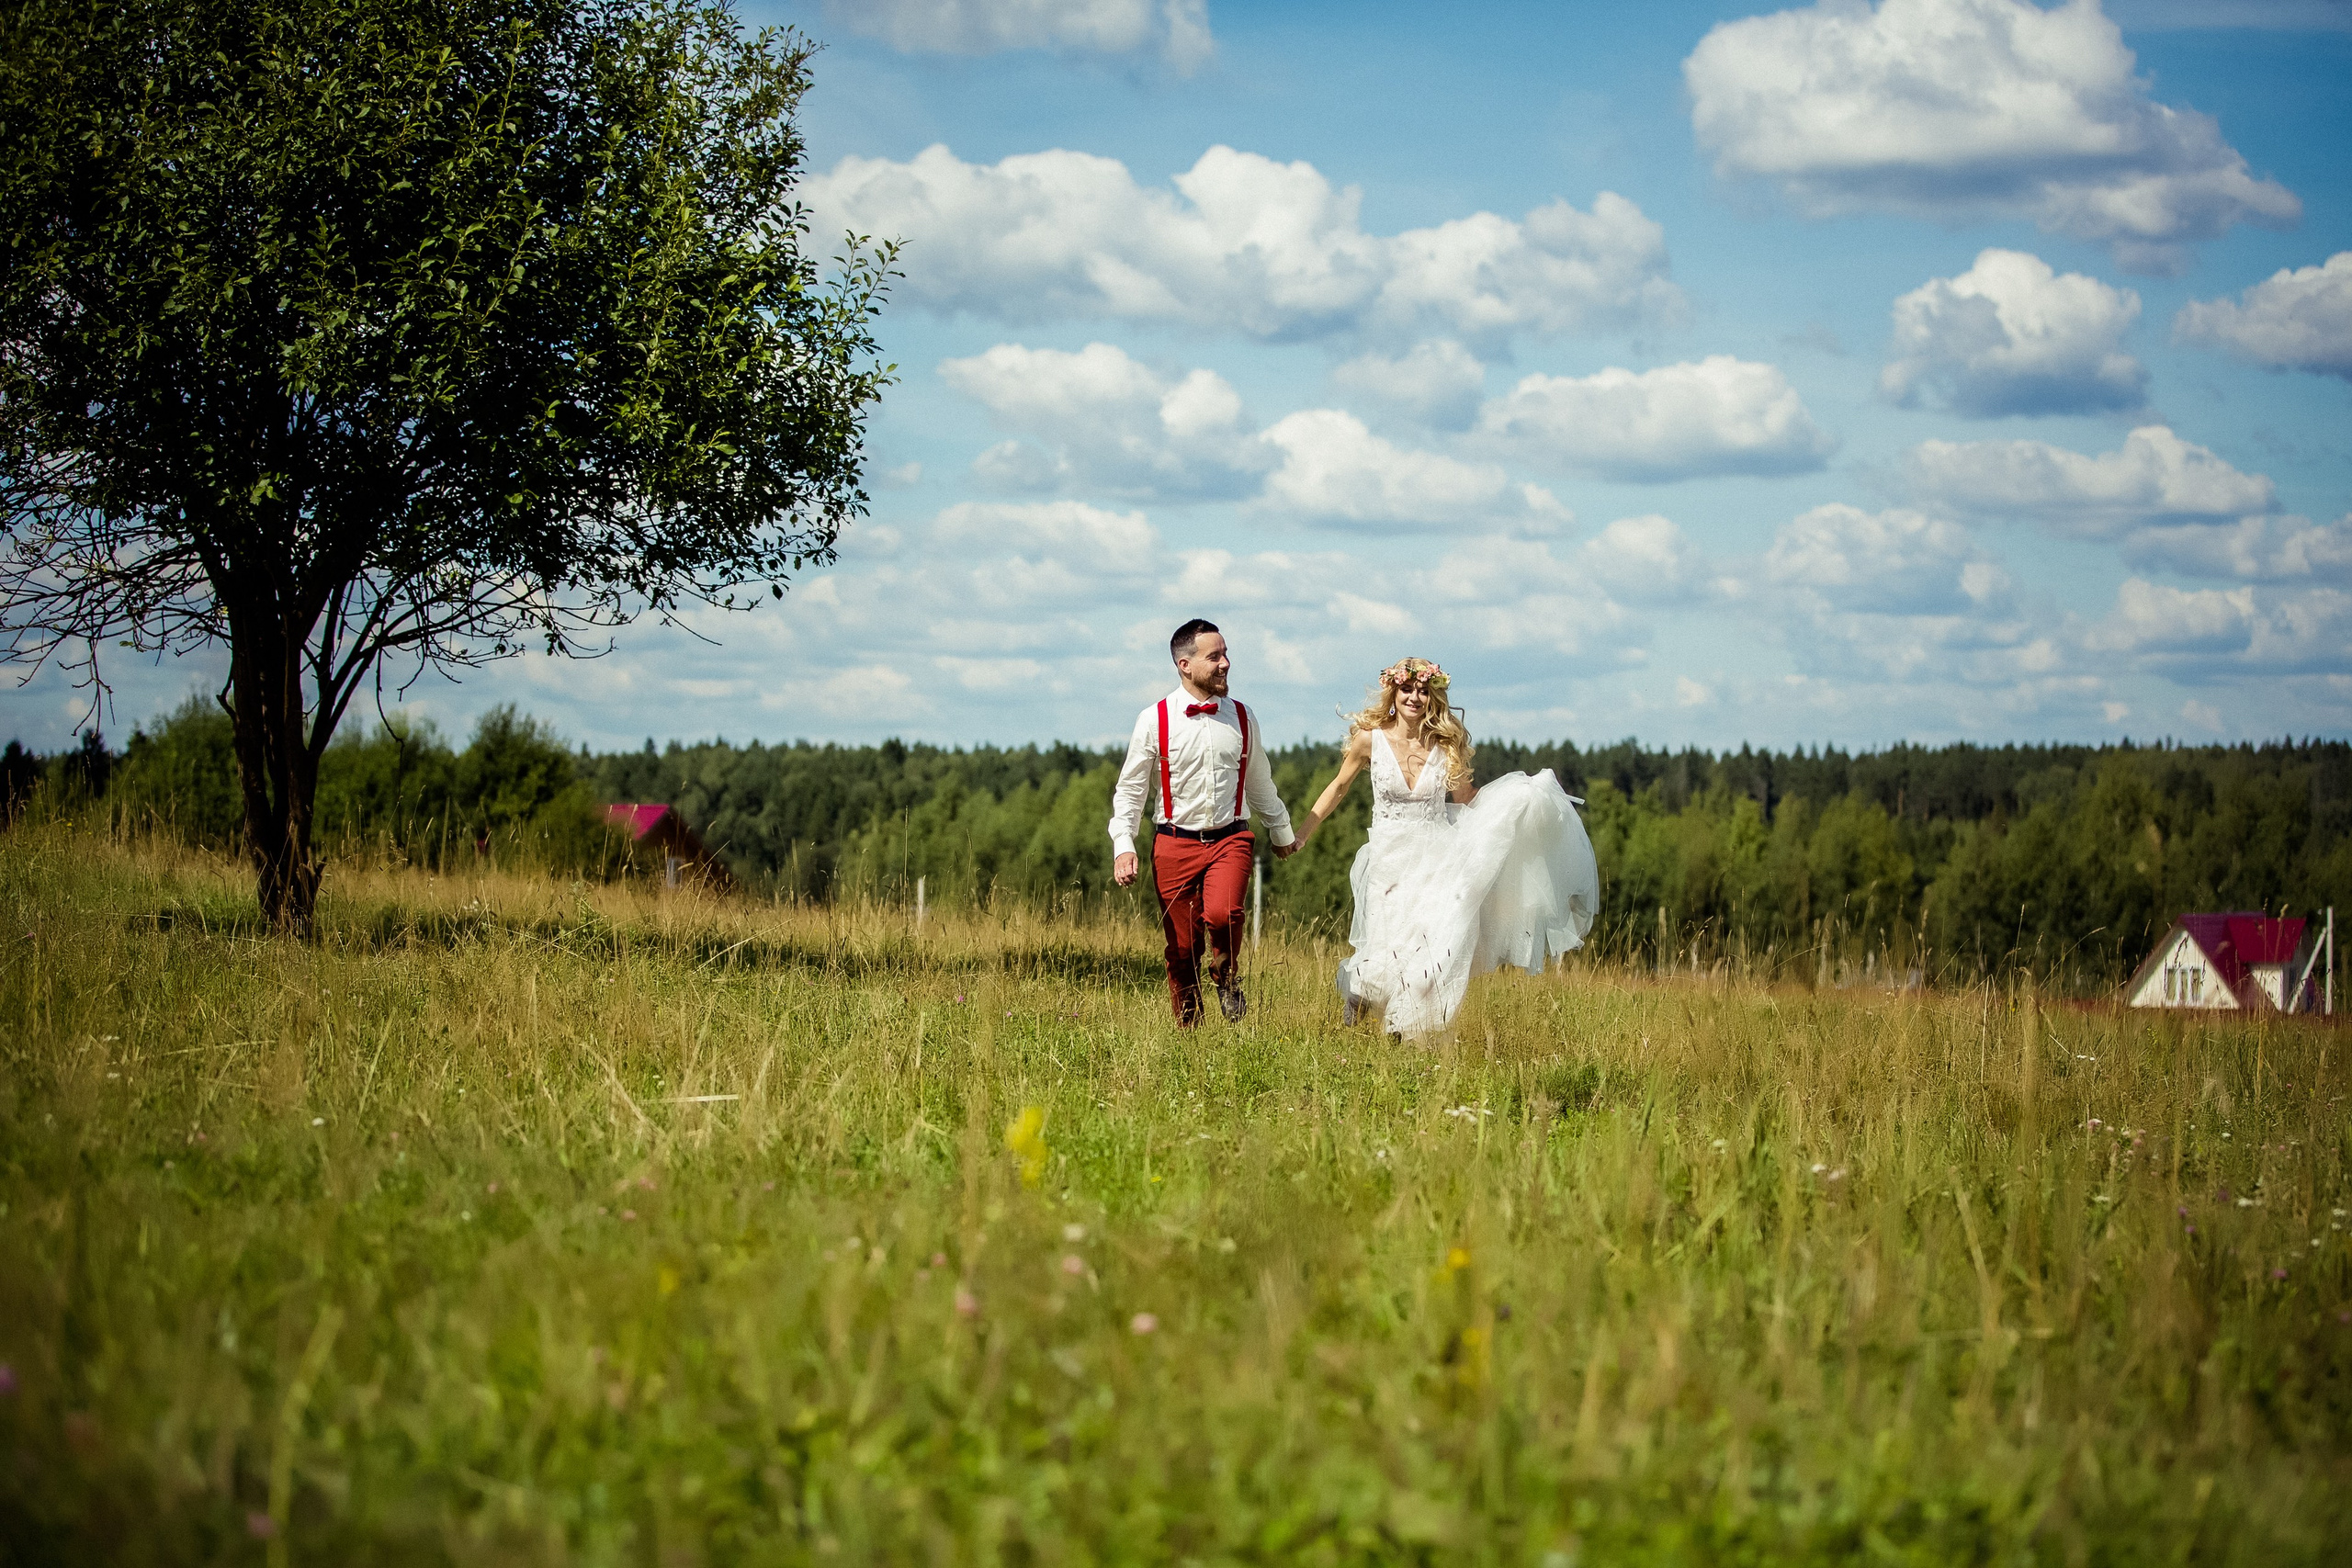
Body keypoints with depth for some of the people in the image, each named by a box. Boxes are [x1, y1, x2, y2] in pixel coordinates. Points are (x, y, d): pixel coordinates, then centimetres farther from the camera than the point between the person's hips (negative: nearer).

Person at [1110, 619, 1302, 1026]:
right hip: (1175, 843, -1)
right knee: (1182, 947, 1)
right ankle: (1188, 1032, 19)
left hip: (1230, 839, 1)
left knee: (1222, 915, -26)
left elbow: (1259, 781, 23)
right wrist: (1123, 846, -11)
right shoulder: (1155, 721, -3)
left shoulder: (1242, 718, 7)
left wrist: (1282, 831, 34)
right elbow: (1130, 789, 1)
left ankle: (1226, 977, 5)